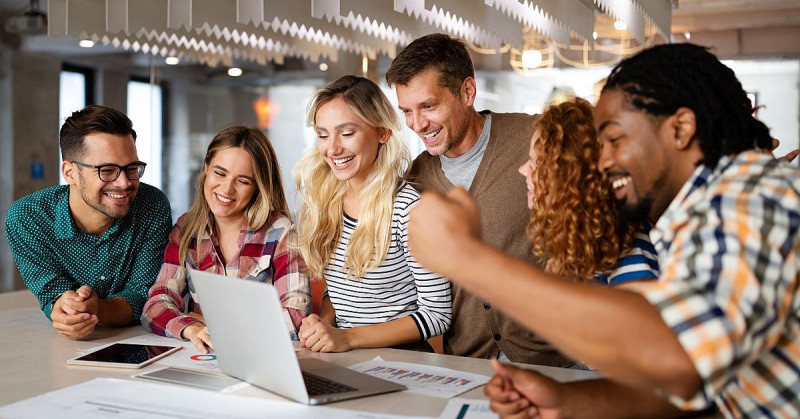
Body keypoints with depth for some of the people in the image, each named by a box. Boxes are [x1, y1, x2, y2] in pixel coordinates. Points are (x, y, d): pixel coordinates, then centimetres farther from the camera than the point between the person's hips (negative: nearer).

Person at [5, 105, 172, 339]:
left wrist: (97, 310, -33)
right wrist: (65, 308, -35)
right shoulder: (24, 219, -13)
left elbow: (143, 294, -13)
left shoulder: (154, 207, -13)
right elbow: (52, 295, -12)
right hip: (64, 349, 1)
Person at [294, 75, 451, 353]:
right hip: (341, 360, 7)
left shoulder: (408, 207, -16)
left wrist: (348, 337, -18)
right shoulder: (323, 199, 5)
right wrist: (323, 320, -6)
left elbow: (437, 315, -13)